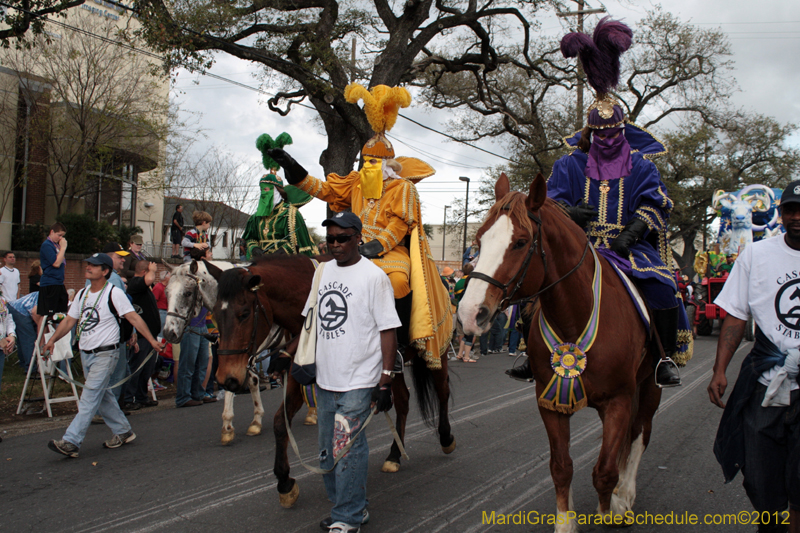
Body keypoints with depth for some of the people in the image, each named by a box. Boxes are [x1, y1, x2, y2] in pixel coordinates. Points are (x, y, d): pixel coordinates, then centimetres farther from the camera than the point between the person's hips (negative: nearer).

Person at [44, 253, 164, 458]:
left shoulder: (114, 293, -10)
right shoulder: (82, 294, 11)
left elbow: (134, 318, -13)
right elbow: (69, 320, 13)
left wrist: (151, 340, -19)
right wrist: (52, 340, 0)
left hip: (105, 354, -8)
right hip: (85, 354, 8)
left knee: (89, 398, -10)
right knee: (102, 396, 14)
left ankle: (71, 442, -13)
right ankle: (123, 431, 27)